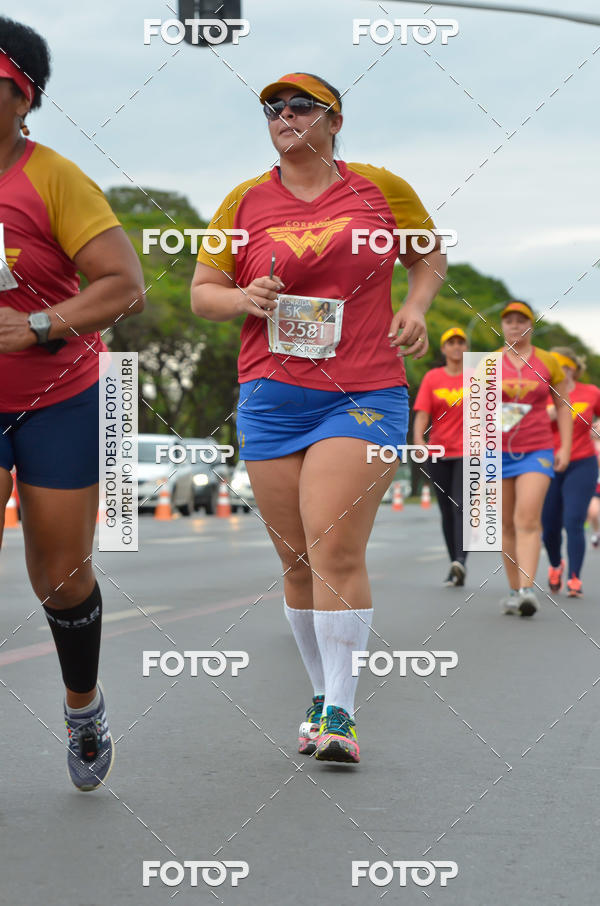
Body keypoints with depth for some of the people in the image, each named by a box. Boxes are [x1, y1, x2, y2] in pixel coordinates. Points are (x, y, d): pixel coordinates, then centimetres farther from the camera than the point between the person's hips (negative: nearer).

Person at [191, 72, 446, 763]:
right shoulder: (244, 202, 8)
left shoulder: (381, 189, 6)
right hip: (271, 397, 3)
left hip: (363, 396, -3)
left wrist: (415, 305, 2)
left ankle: (340, 713, -13)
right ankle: (321, 695, 21)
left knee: (336, 552, -16)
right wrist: (242, 298, -9)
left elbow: (429, 257, 22)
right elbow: (202, 291, 12)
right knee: (297, 561, 6)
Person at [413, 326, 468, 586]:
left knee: (461, 506, -19)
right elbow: (422, 414, -2)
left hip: (467, 452, -2)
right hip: (438, 453, 2)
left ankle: (460, 561, -29)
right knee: (446, 511, 6)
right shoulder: (432, 378, 6)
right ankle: (455, 569, 13)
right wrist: (418, 439, -19)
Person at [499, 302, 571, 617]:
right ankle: (514, 590, 15)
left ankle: (528, 590, -25)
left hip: (537, 451, -2)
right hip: (499, 450, 2)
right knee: (507, 524, 6)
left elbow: (563, 405, 11)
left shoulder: (547, 362, 5)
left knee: (528, 519, -17)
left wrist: (565, 447, 3)